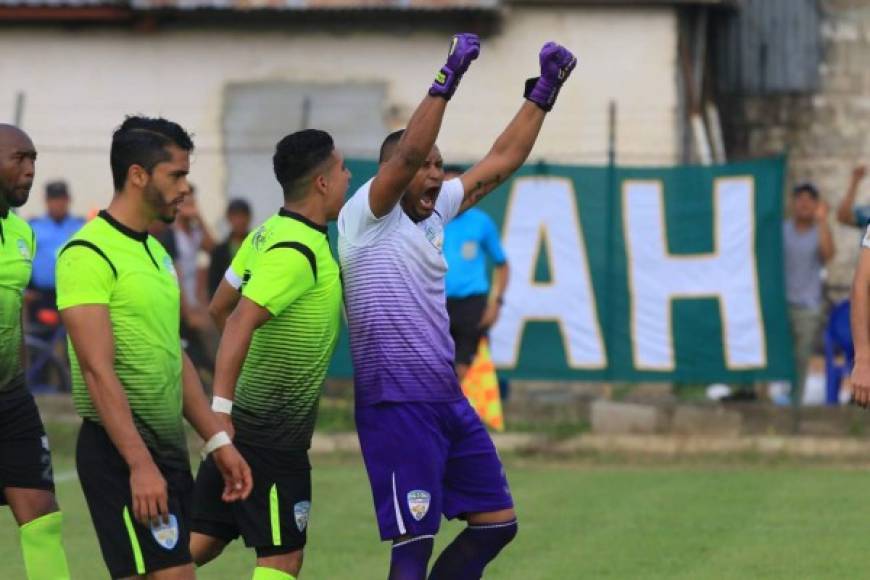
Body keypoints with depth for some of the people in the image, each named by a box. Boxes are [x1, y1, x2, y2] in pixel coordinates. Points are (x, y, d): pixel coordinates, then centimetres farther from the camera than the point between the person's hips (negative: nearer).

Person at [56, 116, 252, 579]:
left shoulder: (156, 252, 16)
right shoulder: (88, 254, -13)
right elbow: (98, 370, -19)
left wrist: (217, 440, 16)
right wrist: (140, 464, -24)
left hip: (168, 447, 9)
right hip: (121, 453, -9)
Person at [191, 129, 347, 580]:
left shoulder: (267, 235, 8)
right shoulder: (297, 253, -19)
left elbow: (219, 308, 18)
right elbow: (239, 323, -30)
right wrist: (221, 408, -35)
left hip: (242, 423, 9)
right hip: (272, 435, -9)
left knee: (201, 541, 11)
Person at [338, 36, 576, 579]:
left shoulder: (435, 212, 14)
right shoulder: (367, 217, -7)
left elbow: (501, 162, 20)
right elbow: (408, 153, -23)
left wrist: (543, 92, 15)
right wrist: (446, 81, -27)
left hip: (448, 399, 9)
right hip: (397, 405, -9)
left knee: (496, 521, 9)